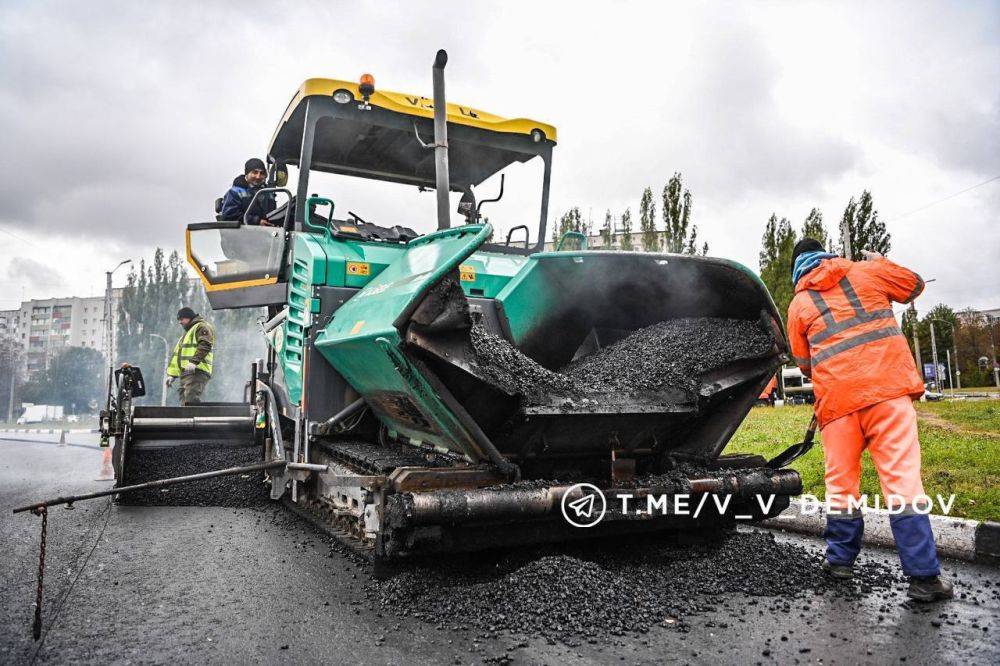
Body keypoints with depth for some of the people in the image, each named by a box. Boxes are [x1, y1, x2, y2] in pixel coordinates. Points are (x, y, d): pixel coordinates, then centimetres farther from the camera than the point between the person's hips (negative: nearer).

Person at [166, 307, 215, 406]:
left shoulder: (202, 327, 3)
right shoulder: (187, 333, 34)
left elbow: (205, 345, -16)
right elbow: (176, 354, 34)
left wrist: (194, 361, -27)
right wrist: (172, 374, 26)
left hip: (197, 372, -10)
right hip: (185, 373, 10)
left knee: (191, 400, -23)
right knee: (185, 402, 2)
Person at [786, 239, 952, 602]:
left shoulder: (797, 305, 12)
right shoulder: (866, 271, 11)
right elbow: (914, 285, 25)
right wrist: (880, 262, 38)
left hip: (836, 397, 1)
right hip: (888, 386, 0)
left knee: (841, 481, 11)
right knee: (902, 477, -3)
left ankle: (840, 559, 18)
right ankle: (924, 575, -3)